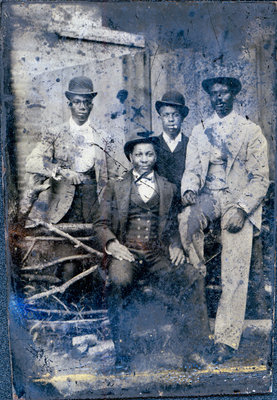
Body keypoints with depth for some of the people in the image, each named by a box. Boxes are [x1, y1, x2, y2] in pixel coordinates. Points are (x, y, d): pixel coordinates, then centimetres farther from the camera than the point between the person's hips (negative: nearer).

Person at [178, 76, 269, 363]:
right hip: (208, 196, 2)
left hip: (239, 200, -2)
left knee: (235, 274, -8)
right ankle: (198, 276, -10)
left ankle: (226, 339, 2)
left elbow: (260, 177, 0)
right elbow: (192, 169, 9)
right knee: (187, 220, -34)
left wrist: (241, 208, -15)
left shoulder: (251, 131, 6)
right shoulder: (199, 132, 16)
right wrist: (189, 189, -14)